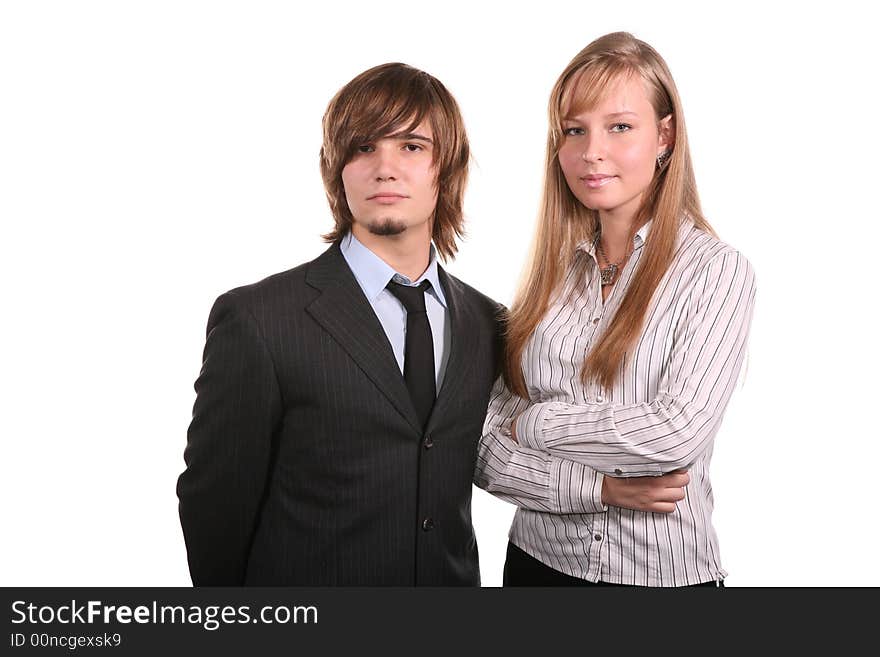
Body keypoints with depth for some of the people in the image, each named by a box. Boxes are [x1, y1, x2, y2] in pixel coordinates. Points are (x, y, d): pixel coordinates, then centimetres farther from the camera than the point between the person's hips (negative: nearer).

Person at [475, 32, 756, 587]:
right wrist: (604, 486, -17)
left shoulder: (717, 269, -10)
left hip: (666, 570, -3)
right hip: (538, 561, 3)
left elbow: (680, 431, -21)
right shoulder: (551, 274, -1)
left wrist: (533, 422, -12)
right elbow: (488, 452, -4)